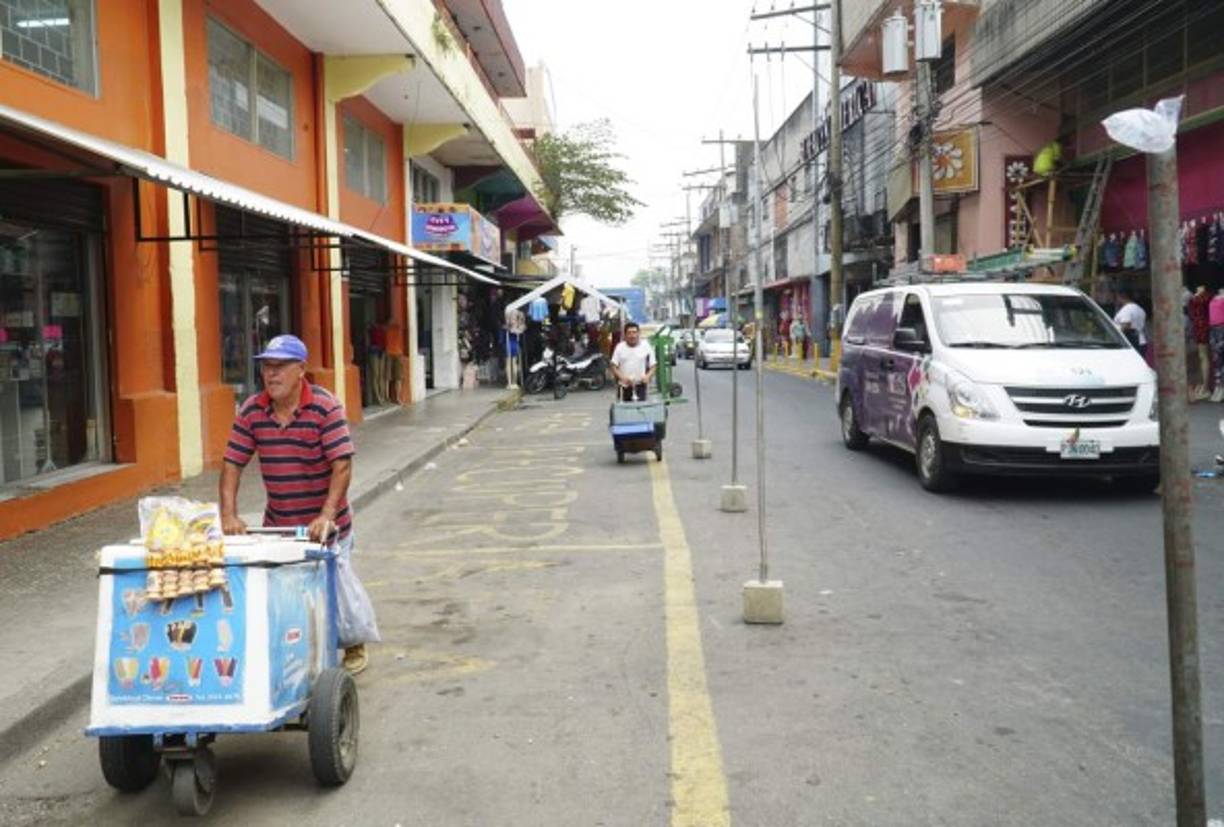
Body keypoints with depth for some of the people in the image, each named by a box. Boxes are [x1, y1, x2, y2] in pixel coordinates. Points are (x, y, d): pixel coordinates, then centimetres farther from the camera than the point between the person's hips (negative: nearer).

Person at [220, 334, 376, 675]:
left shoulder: (325, 407, -15)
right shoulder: (251, 411, -3)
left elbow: (342, 465, -20)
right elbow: (232, 464, -2)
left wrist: (327, 515, -28)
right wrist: (229, 515, -14)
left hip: (325, 524, -3)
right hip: (276, 525, 4)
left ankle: (353, 645, 31)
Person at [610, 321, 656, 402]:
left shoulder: (646, 347, 3)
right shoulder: (620, 347, 4)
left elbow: (653, 367, 4)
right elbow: (614, 367, 1)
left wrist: (647, 377, -16)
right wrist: (622, 378, -16)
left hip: (640, 385, -1)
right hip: (624, 386, 1)